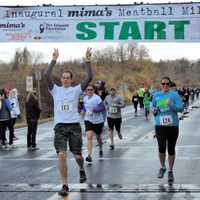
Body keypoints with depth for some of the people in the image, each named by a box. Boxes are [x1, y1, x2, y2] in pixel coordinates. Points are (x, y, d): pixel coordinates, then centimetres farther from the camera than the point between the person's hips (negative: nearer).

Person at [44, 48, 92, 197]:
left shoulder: (76, 89, 4)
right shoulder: (56, 90, 7)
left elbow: (89, 78, -9)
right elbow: (47, 75, -7)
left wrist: (87, 61, -15)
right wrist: (54, 60, -11)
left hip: (74, 126, 0)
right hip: (60, 126, 0)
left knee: (77, 155, 4)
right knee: (61, 155, -13)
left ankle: (82, 170, 40)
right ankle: (65, 185, -3)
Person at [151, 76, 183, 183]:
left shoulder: (174, 94, -1)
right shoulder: (156, 95, 9)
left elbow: (181, 107, -8)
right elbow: (152, 106, 23)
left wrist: (172, 105, -25)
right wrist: (154, 110, 0)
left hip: (173, 125, -1)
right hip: (160, 125, 1)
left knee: (171, 149, 5)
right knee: (161, 148, -10)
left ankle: (170, 171, 22)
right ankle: (162, 167, 17)